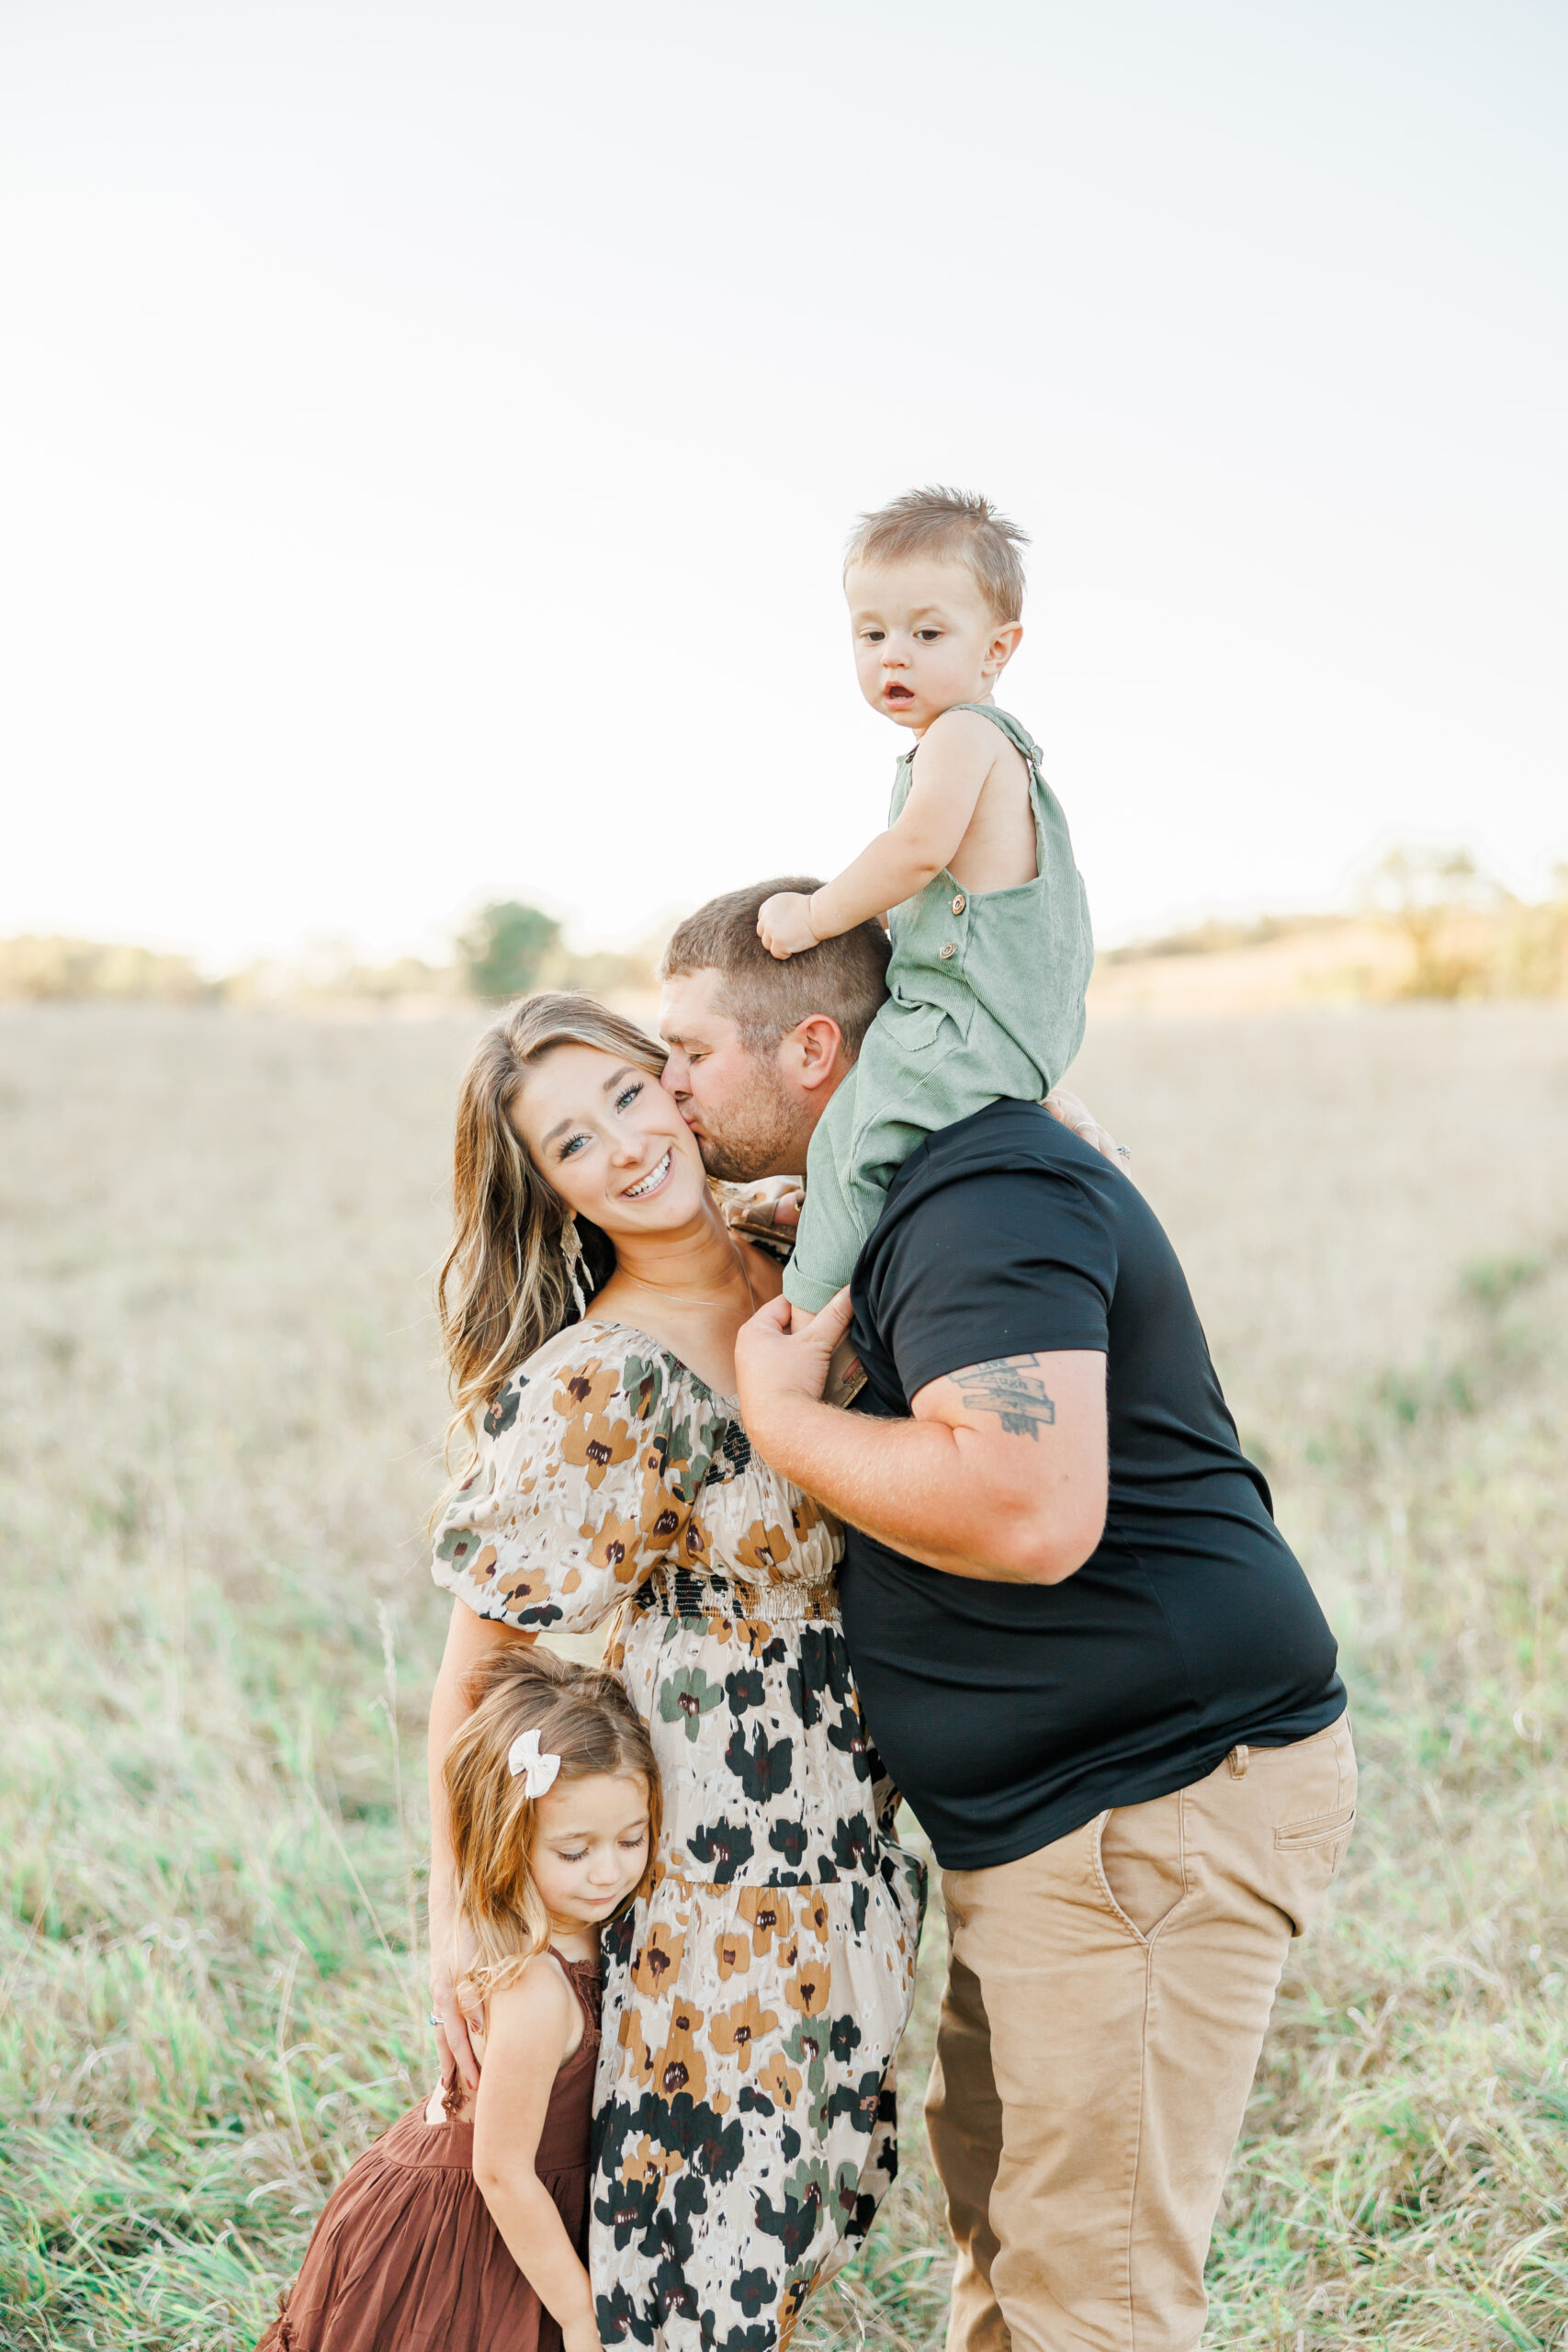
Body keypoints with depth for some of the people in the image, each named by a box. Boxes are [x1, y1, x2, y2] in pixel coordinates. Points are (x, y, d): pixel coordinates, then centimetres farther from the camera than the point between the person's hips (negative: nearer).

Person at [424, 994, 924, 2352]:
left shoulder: (799, 1274, 0)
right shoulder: (591, 1390, -19)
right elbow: (471, 1675, -11)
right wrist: (453, 1927, -13)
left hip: (844, 1864, 6)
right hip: (710, 1872, -6)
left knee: (796, 2242, 19)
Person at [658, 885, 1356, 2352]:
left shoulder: (983, 1202, -21)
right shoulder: (899, 1198, 13)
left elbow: (1032, 1514, -35)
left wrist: (779, 1414, -21)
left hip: (1158, 1804, -11)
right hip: (1043, 1810, 11)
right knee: (996, 2207, 22)